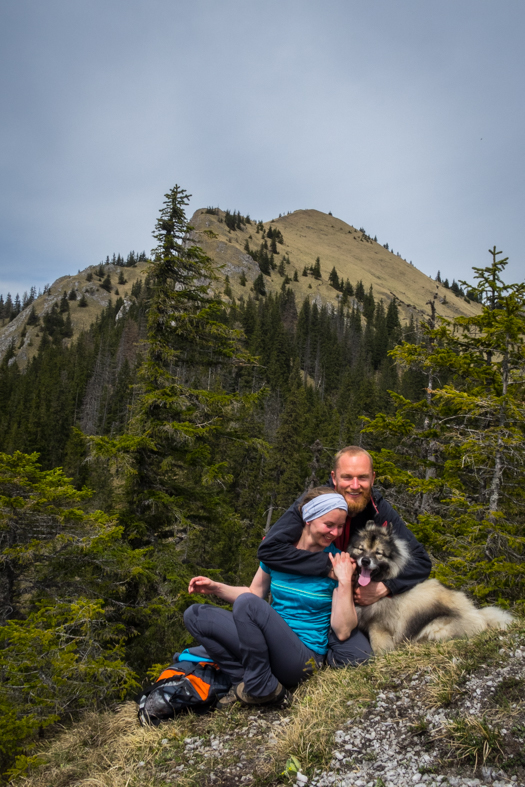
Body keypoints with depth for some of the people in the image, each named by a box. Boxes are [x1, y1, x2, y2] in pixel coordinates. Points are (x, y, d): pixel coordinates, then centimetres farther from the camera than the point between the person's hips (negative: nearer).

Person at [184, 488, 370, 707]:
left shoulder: (338, 563, -7)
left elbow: (342, 631, -10)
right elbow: (255, 593, 16)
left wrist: (345, 582, -19)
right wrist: (215, 588, 1)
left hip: (304, 659, -5)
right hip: (269, 647, 6)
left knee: (247, 604, -30)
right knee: (194, 615, -6)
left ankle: (264, 689, -14)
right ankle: (246, 681, -14)